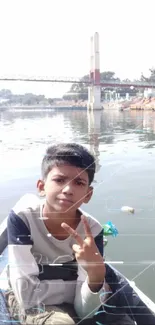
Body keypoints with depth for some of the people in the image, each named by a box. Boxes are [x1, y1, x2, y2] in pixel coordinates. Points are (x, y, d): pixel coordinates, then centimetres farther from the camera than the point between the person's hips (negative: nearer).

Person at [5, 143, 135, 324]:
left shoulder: (92, 230, -22)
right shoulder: (22, 217, -28)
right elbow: (28, 296, -29)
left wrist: (96, 274, -41)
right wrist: (75, 286, -19)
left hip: (70, 305, 3)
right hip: (26, 303, -2)